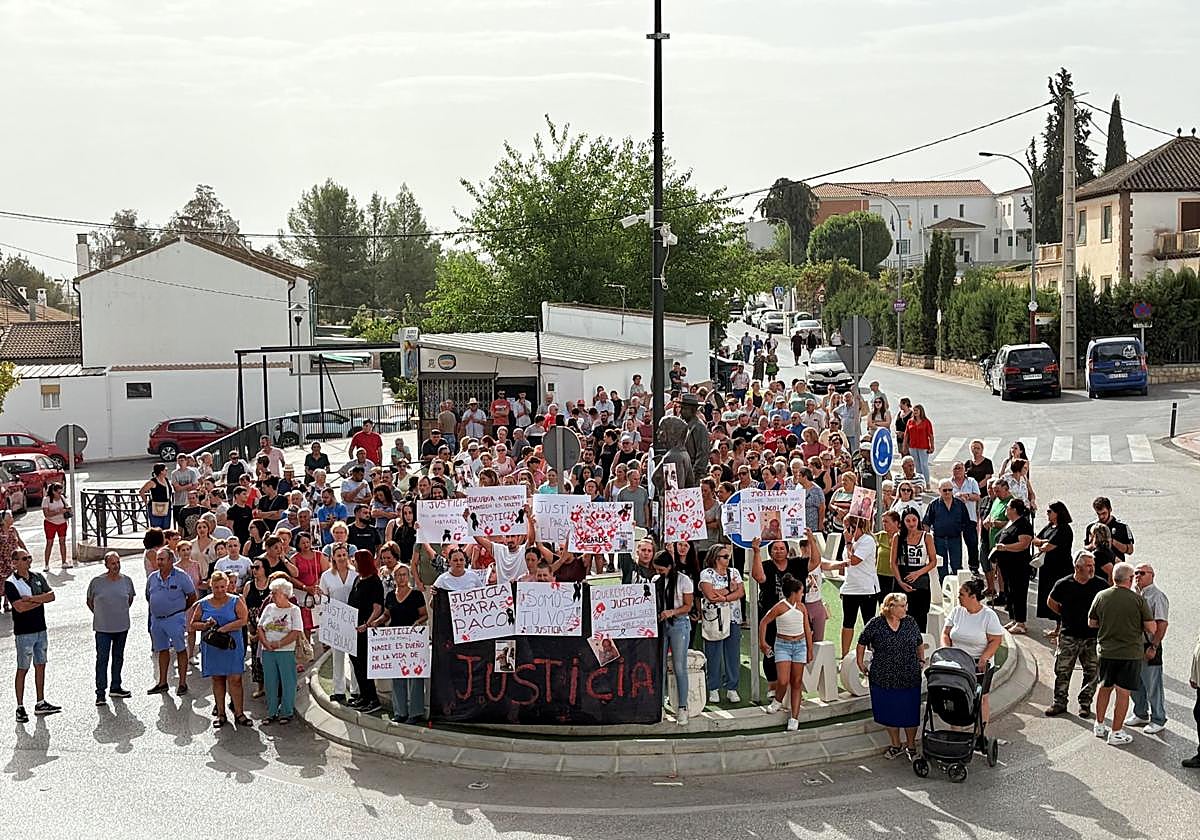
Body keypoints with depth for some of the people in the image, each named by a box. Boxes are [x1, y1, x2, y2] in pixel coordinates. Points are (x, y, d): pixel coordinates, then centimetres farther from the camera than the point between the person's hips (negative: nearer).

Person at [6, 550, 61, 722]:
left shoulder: (37, 577, 8)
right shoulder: (10, 583, -10)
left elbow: (51, 595, -3)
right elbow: (19, 606, -21)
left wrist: (32, 598, -16)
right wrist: (40, 600, -11)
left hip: (40, 629, 6)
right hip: (24, 632, -6)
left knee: (40, 666, 11)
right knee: (22, 669, -1)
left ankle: (40, 704, 19)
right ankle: (20, 708, 6)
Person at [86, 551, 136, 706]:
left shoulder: (127, 581, -1)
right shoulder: (96, 582, -9)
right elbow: (89, 602, 5)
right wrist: (101, 615, 6)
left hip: (122, 626, 4)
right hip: (103, 628, -4)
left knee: (118, 657, 14)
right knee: (102, 659, -5)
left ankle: (115, 687, 27)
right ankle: (100, 693, -1)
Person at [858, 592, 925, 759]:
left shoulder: (910, 622, 2)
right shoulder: (875, 624, -7)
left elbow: (920, 643, 17)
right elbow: (862, 643, 6)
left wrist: (921, 660, 10)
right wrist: (861, 664, 6)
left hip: (910, 680, 1)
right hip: (884, 680, -1)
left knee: (910, 714, 7)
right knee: (889, 714, 10)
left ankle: (911, 746, 26)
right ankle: (896, 745, 29)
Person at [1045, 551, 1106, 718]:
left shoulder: (1100, 584, -4)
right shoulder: (1064, 584, -4)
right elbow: (1051, 602, 12)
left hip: (1092, 637, 0)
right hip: (1068, 635, 0)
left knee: (1092, 672, 4)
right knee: (1062, 670, 3)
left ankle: (1085, 703, 19)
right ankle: (1059, 703, 16)